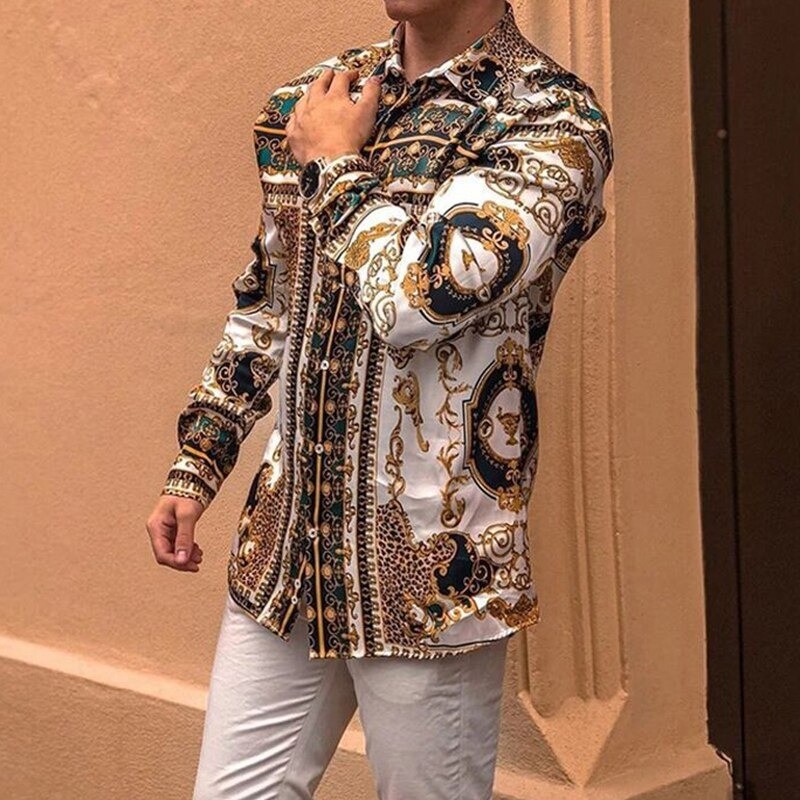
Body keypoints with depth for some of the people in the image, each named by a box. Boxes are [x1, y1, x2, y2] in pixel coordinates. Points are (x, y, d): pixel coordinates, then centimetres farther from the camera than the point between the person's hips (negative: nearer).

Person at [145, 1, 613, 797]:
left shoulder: (554, 119, -11)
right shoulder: (314, 100, 9)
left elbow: (415, 297, -25)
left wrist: (334, 166, -9)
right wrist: (194, 467, 15)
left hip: (426, 568, -5)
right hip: (280, 548, 6)